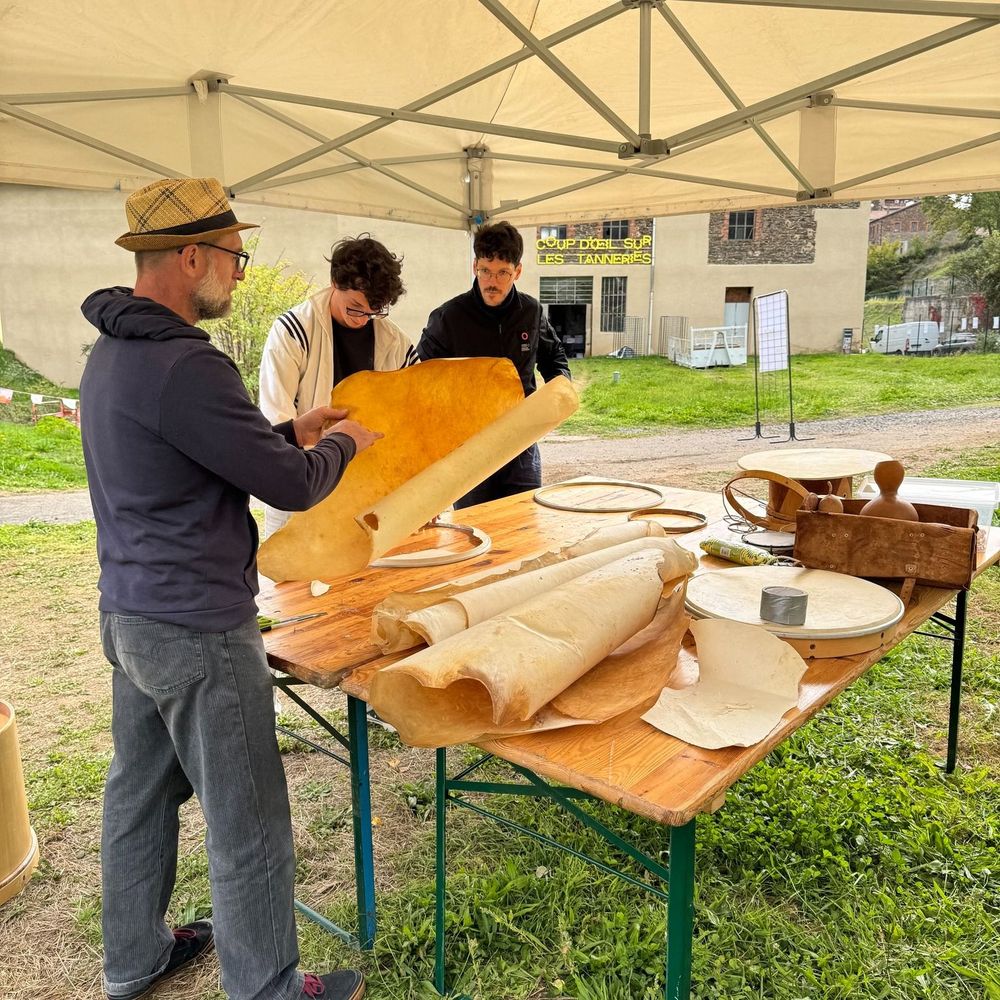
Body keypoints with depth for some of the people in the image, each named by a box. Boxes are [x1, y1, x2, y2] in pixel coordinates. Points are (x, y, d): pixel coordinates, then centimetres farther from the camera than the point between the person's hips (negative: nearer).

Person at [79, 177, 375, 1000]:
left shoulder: (111, 353, 9)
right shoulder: (185, 365, -24)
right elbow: (293, 487, -19)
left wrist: (290, 432, 15)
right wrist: (344, 444, 0)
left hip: (130, 615, 10)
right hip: (196, 630, -10)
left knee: (140, 793, 23)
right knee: (248, 823, 6)